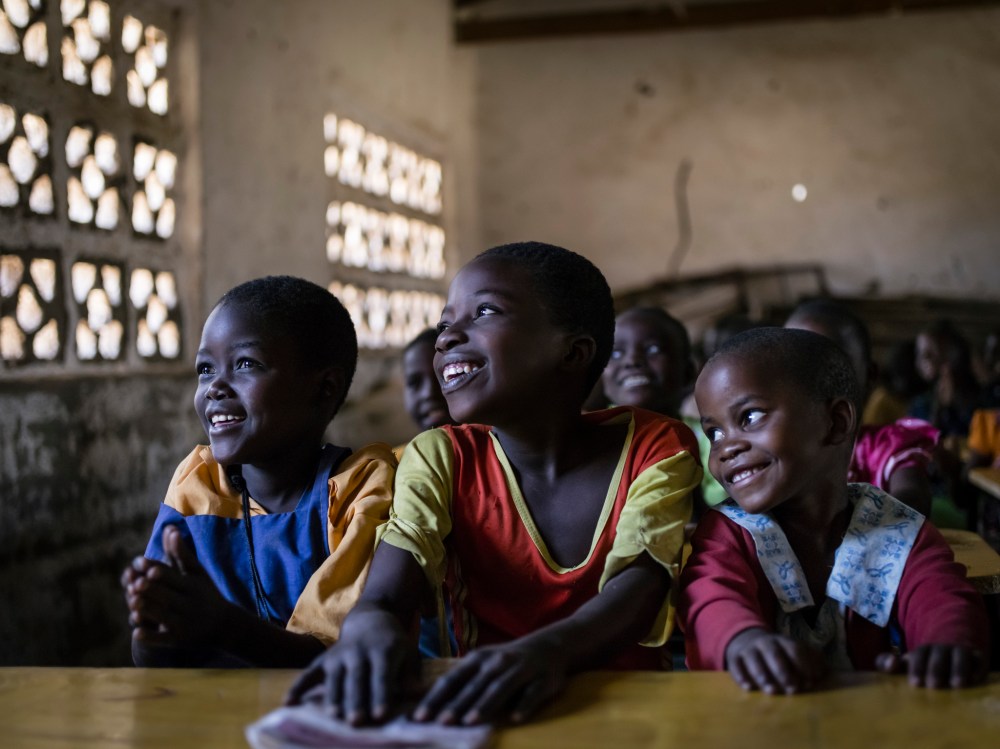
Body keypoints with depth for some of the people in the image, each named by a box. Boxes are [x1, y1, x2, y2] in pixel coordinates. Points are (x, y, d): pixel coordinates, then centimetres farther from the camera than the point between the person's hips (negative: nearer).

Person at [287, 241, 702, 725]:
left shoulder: (657, 450, -4)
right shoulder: (439, 458, 0)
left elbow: (638, 586, -20)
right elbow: (384, 594, -15)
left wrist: (547, 650, -41)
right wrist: (369, 627, -40)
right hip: (482, 715, 2)